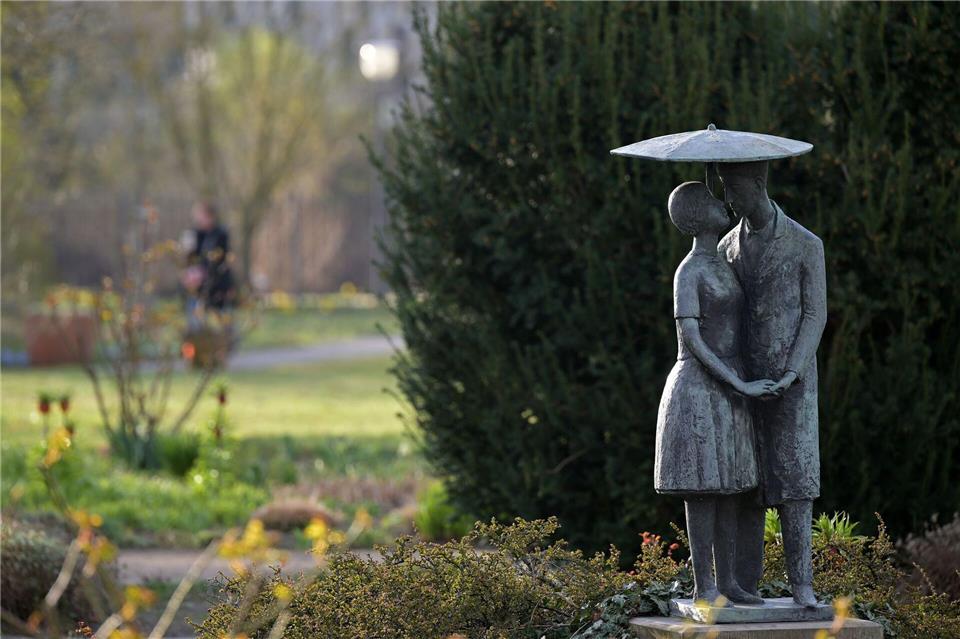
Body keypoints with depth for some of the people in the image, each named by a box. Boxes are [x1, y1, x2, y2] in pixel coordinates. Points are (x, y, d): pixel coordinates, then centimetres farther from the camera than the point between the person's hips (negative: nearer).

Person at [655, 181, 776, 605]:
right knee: (704, 488, -6)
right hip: (699, 390, -8)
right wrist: (741, 385, -20)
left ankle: (727, 582, 13)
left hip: (726, 391, 8)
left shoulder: (721, 267, 14)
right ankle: (703, 586, 0)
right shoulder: (687, 273, -14)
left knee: (730, 488, 8)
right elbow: (690, 340, -19)